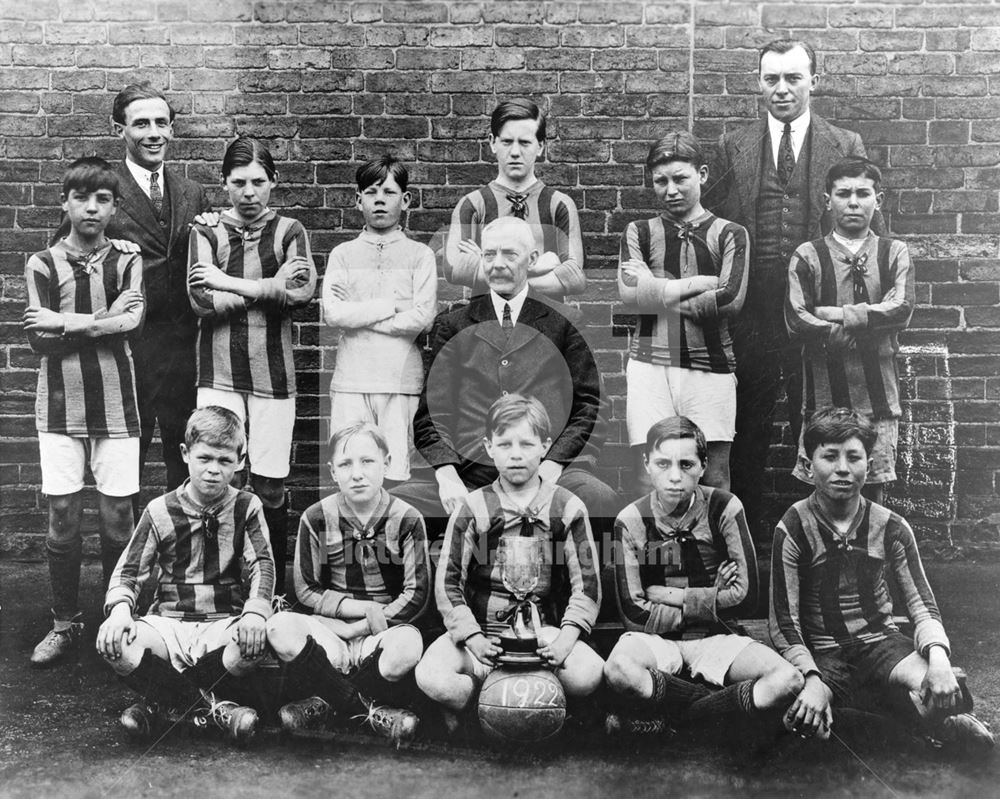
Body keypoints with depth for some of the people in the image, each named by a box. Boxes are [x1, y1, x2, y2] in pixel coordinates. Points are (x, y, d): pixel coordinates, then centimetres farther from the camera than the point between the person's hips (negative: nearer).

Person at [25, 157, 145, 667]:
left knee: (117, 520, 3)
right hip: (60, 409, 0)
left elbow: (131, 322, -12)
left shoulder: (127, 263, 5)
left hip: (115, 408, 0)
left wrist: (66, 322, -12)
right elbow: (40, 341, -7)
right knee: (62, 522, 2)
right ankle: (65, 624, 17)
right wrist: (101, 322, -12)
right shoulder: (42, 265, 3)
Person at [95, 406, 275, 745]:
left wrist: (255, 611, -27)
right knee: (114, 645, -30)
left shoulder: (247, 507, 3)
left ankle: (165, 702, -13)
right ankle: (212, 707, -18)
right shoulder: (160, 511, 3)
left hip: (223, 623, 0)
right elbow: (128, 572, 5)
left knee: (253, 642, -35)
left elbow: (262, 563, -7)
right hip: (167, 623, 1)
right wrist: (120, 610, -18)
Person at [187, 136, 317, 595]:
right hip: (219, 375, 0)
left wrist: (232, 283, -8)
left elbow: (302, 290, -10)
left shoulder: (288, 231, 8)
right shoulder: (206, 232, 8)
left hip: (273, 376, 0)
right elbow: (201, 299, -7)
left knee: (271, 487, 2)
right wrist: (270, 288, -6)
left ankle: (274, 588, 17)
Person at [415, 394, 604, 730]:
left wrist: (566, 638, -12)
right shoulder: (472, 509, 2)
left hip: (543, 628, 1)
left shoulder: (567, 509, 2)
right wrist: (472, 638, -14)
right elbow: (447, 582, 0)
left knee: (587, 675, -28)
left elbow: (587, 583, 3)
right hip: (478, 627, 0)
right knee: (430, 676, -29)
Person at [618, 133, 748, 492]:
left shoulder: (729, 234, 10)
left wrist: (662, 296, 0)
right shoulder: (639, 232, 13)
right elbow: (630, 290, -5)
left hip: (711, 368, 0)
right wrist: (702, 283, -3)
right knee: (650, 482, -4)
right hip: (650, 366, 1)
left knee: (715, 481, 2)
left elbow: (731, 299, -6)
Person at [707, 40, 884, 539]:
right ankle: (744, 528, 22)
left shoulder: (846, 147, 6)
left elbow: (872, 231, 6)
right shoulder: (732, 149, 8)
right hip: (751, 310, 1)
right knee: (747, 432, 8)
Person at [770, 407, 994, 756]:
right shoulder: (794, 529, -7)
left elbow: (922, 606, 0)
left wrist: (938, 657, -21)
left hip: (881, 640, 1)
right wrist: (812, 680, -24)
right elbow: (784, 621, -8)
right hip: (823, 653, 0)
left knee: (948, 696, -32)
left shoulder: (891, 527, 1)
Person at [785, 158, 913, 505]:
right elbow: (797, 323, -9)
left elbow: (901, 309, -8)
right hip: (824, 395, -1)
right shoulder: (807, 256, 4)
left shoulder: (894, 252, 9)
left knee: (873, 489, 5)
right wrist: (870, 327, -9)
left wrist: (841, 315, -11)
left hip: (878, 395, 1)